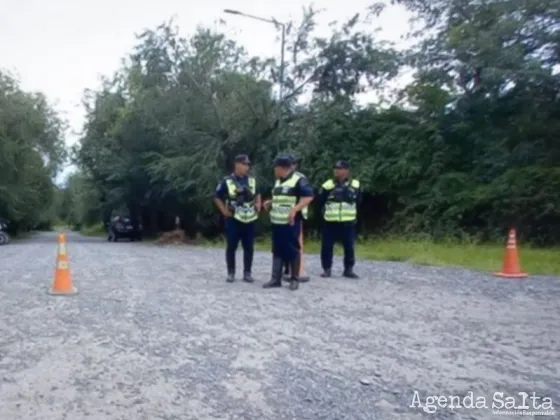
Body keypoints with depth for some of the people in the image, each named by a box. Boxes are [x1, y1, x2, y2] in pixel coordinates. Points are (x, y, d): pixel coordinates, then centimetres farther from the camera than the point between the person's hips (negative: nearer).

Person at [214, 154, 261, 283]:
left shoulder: (252, 180, 8)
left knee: (249, 247, 5)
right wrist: (224, 211, -4)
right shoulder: (227, 181, -6)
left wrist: (258, 205, 11)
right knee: (231, 247, 1)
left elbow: (257, 194, 25)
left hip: (250, 219, 4)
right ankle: (231, 273, 13)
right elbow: (217, 197, 2)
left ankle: (247, 273, 14)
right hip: (234, 219, -4)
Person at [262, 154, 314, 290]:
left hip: (291, 223, -8)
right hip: (277, 222, 8)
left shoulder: (299, 180, -10)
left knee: (292, 251, -1)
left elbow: (309, 196, -18)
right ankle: (275, 279, 14)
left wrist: (295, 209, -25)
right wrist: (270, 203, 10)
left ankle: (295, 279, 10)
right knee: (277, 251, 9)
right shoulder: (278, 181, 17)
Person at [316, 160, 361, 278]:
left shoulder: (355, 185, 1)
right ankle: (327, 269, 14)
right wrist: (326, 212, 7)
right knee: (326, 246, 1)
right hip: (330, 222, 0)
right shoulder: (328, 185, -1)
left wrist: (350, 212, 12)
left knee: (349, 247, 5)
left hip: (348, 222, 0)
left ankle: (349, 270, 17)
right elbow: (320, 201, 8)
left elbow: (358, 201, 14)